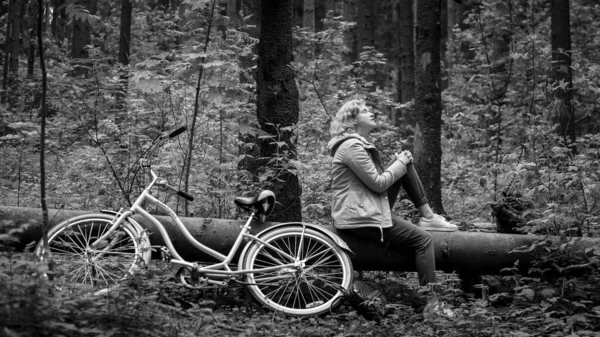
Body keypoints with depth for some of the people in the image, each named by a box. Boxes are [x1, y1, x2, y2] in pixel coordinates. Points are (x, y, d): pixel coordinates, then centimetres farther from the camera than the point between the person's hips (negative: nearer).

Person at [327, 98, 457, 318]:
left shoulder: (360, 144, 16)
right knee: (422, 238, -11)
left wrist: (400, 163, 4)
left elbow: (378, 179, 17)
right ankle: (431, 302, -11)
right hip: (361, 218, -10)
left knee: (406, 163, 8)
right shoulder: (352, 146, -17)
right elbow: (378, 183, -19)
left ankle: (427, 216, 2)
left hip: (368, 209, 10)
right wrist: (400, 164, -5)